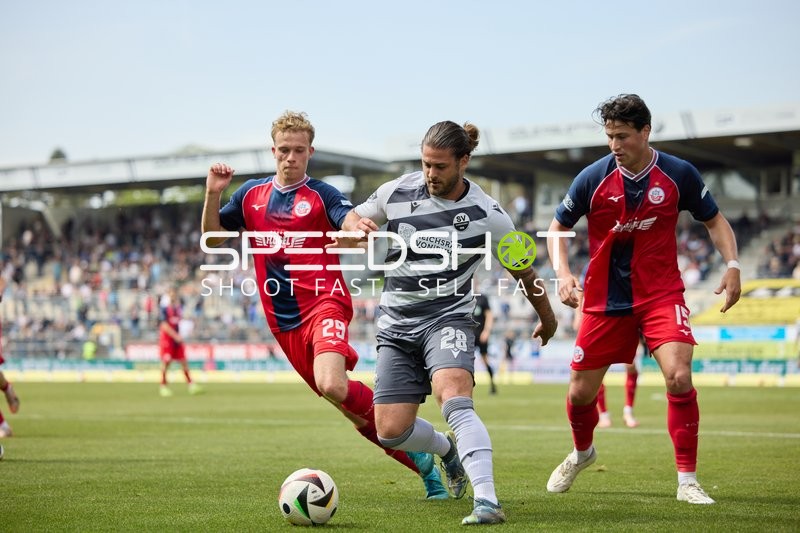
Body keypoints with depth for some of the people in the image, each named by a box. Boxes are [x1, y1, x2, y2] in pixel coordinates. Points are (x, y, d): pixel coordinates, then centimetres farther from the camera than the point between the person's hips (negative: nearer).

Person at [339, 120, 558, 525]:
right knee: (391, 431, -1)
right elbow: (351, 221, 14)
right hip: (396, 325, 4)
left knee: (454, 399, -32)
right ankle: (448, 450, 33)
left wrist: (547, 318, 20)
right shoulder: (397, 192, -2)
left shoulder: (487, 215, -8)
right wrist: (357, 226, -13)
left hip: (447, 319, -4)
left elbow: (522, 271, 7)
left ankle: (487, 502, -38)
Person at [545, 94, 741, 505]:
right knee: (581, 393, 6)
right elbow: (558, 226, 5)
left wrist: (732, 264, -9)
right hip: (604, 299, 1)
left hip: (661, 294, -1)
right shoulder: (592, 178, -8)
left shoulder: (679, 174, -7)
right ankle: (581, 454, 41)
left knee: (679, 377, -23)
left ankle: (687, 481, -9)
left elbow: (714, 220, 7)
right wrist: (562, 273, -11)